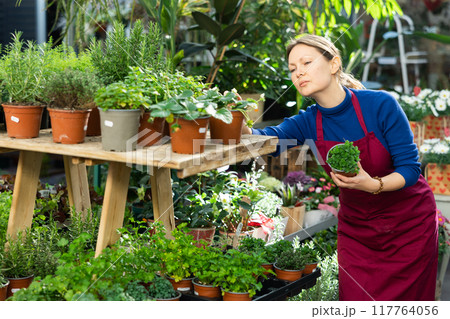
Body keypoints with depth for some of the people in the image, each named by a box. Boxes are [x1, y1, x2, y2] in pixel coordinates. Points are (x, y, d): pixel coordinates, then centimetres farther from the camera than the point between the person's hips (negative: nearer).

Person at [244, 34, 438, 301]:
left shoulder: (380, 105, -20)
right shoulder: (308, 123, -9)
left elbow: (410, 168, -19)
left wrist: (374, 185, -38)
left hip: (408, 223, -3)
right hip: (355, 226, 3)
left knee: (407, 300, 4)